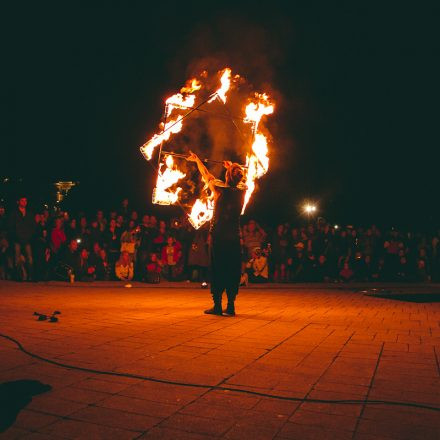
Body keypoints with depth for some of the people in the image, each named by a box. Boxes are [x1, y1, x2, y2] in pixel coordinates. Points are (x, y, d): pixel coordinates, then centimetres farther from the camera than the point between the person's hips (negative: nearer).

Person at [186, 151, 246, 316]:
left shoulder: (219, 188, -6)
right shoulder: (242, 190, 1)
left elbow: (206, 175, 10)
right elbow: (238, 181, 25)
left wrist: (197, 160, 27)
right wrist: (232, 168, 42)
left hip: (218, 235, -2)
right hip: (234, 237, 3)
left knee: (217, 270, 3)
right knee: (233, 270, 7)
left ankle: (217, 305, 4)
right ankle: (231, 306, 10)